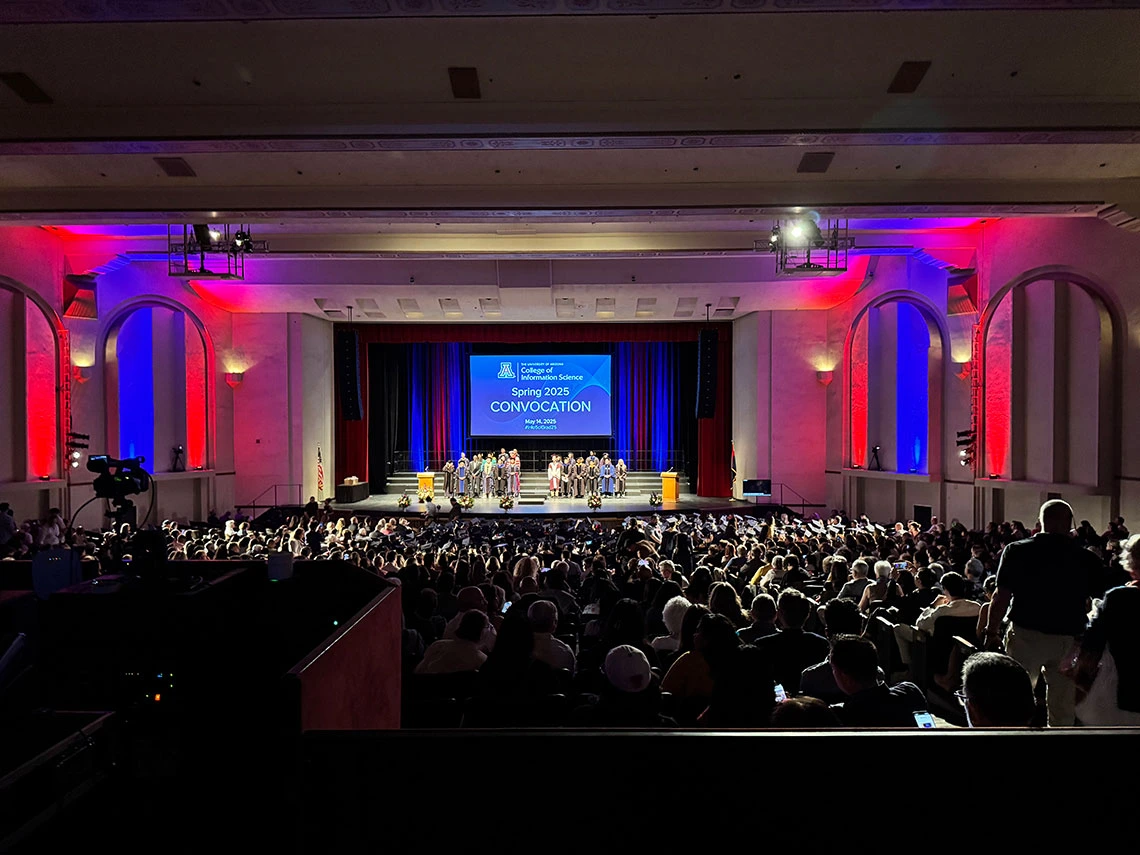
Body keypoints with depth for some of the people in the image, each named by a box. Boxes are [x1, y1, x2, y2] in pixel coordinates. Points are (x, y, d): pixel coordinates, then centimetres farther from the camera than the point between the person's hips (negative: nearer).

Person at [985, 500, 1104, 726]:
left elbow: (1001, 597, -8)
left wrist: (992, 632, -1)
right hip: (1069, 639, 2)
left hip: (1026, 635, -2)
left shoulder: (1016, 551, -7)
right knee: (1063, 711, 13)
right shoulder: (1086, 558, -3)